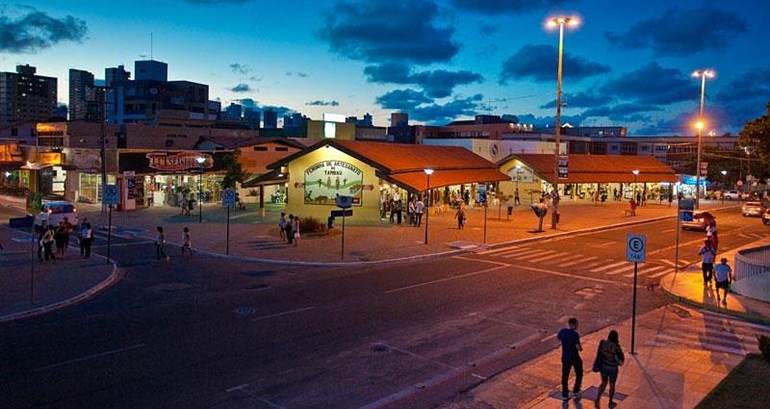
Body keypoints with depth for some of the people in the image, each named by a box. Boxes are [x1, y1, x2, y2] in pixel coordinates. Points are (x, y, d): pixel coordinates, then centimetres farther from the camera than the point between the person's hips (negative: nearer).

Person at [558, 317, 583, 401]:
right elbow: (578, 347, -28)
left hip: (565, 357, 5)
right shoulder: (575, 334, -23)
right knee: (579, 374, 19)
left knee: (565, 375, 13)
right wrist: (581, 348, -6)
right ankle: (575, 392, 24)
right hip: (574, 357, -5)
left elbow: (558, 337, 17)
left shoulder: (562, 331, -5)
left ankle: (564, 395, 17)